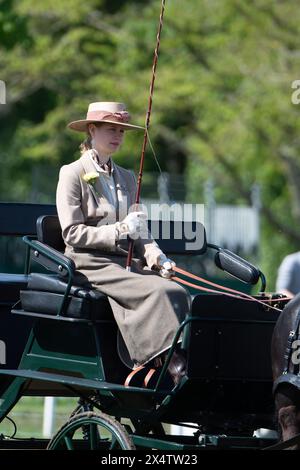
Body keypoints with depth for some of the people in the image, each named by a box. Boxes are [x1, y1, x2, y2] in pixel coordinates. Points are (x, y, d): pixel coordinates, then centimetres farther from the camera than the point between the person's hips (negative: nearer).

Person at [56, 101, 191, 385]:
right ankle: (175, 365, -38)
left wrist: (155, 255, -2)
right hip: (90, 263, -6)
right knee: (159, 292, -31)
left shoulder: (126, 177, 23)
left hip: (127, 261, 6)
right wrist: (119, 231, -16)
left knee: (178, 292, -26)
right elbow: (72, 233, -6)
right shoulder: (73, 174, 3)